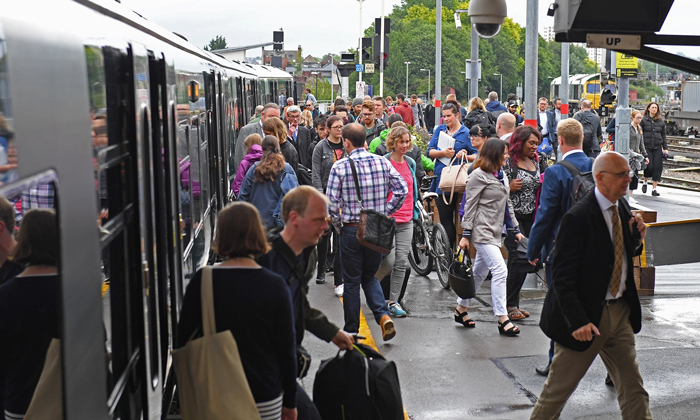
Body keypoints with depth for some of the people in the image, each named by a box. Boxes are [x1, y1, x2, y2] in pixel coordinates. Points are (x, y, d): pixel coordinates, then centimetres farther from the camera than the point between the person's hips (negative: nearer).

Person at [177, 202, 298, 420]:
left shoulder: (202, 282, -8)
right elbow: (287, 347, -6)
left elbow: (184, 339, -1)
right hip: (265, 400, -1)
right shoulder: (275, 286, -10)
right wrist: (290, 402, 6)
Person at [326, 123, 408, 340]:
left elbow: (332, 202, -13)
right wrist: (385, 213, 6)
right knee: (369, 277, 20)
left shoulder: (340, 167, -10)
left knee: (352, 281, 9)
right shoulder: (382, 162, -1)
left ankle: (351, 330, 18)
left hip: (351, 230, -3)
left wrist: (337, 222, 4)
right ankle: (383, 316, 0)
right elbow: (402, 190, -2)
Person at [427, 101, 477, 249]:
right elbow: (429, 152, 5)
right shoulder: (439, 130, 13)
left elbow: (477, 156, 0)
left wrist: (466, 156, -19)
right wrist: (443, 153, -14)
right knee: (445, 219, 9)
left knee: (447, 220, -4)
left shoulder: (466, 133, 1)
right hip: (440, 180, 5)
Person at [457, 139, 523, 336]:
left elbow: (507, 204, 20)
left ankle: (461, 309, 27)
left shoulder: (501, 175, 15)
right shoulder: (479, 176, -10)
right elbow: (469, 206, -11)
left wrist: (515, 229, 18)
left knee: (479, 272, 14)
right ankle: (503, 320, -12)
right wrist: (466, 234, -13)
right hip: (481, 230, -9)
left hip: (494, 231, 9)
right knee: (500, 270, -15)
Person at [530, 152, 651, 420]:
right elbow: (563, 277, -20)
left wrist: (637, 239, -2)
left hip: (621, 311, 7)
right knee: (559, 387, 7)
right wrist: (578, 322, -25)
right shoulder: (578, 218, -19)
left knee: (633, 388, 12)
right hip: (589, 317, -7)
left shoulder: (622, 207, 5)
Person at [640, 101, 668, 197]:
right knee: (649, 166, -11)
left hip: (657, 147, 3)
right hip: (647, 146, -3)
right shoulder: (643, 120, 2)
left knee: (657, 167, -2)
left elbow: (663, 135, 14)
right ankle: (645, 182, 17)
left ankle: (654, 188, 5)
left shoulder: (661, 121, 11)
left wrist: (665, 148, 9)